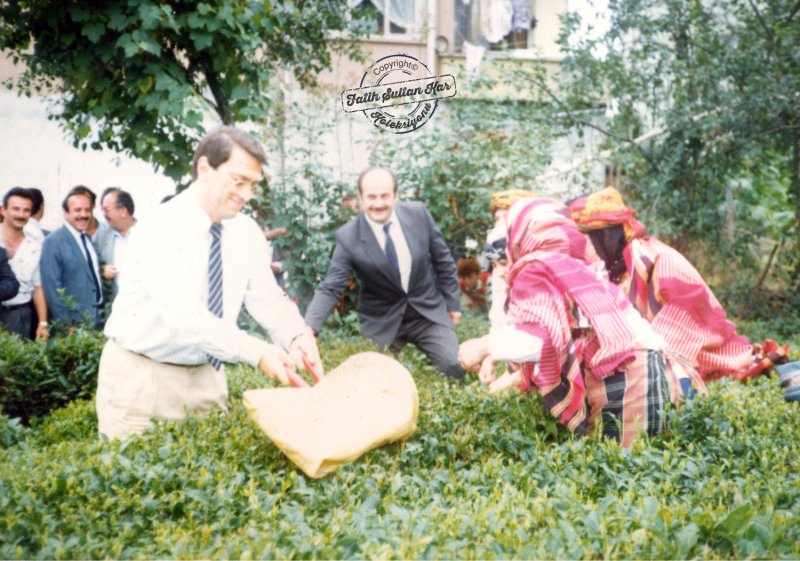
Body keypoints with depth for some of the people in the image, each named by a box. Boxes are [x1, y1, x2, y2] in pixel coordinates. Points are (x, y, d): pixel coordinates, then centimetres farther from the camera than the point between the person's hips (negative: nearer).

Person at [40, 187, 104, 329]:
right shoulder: (53, 242, -12)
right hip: (74, 323, -7)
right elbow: (52, 288, -15)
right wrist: (65, 326, -16)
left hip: (98, 317, 7)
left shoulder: (88, 239, 11)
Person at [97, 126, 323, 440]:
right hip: (140, 375, -5)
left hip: (206, 373, 5)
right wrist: (258, 353, -39)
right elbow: (183, 316, -32)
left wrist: (297, 336, -27)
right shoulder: (160, 227, -21)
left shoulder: (246, 232, -1)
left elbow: (266, 298, -6)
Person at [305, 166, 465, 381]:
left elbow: (443, 261, 2)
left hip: (428, 311, 2)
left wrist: (452, 303, 6)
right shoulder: (348, 237, -18)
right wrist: (308, 329, -34)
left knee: (457, 370, -6)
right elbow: (330, 289, -19)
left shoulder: (418, 214, -11)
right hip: (382, 321, -1)